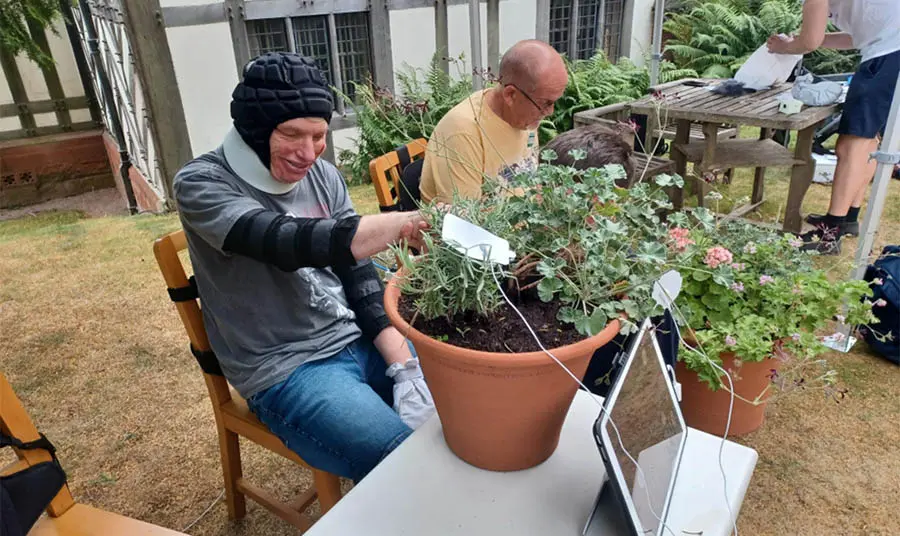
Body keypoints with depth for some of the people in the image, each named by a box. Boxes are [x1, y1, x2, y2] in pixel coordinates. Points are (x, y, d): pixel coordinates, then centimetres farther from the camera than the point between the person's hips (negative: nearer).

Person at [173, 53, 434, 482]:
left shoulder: (323, 176, 3)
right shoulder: (202, 184, -12)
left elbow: (360, 274, 1)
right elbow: (287, 243, -30)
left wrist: (404, 366, -11)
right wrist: (401, 223, -42)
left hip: (361, 341, 6)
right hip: (285, 370, -5)